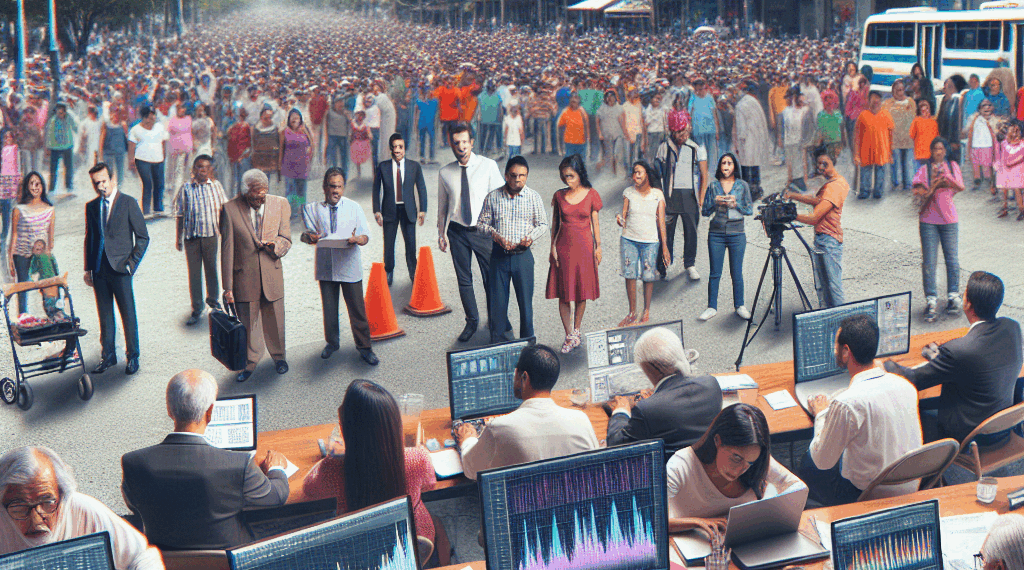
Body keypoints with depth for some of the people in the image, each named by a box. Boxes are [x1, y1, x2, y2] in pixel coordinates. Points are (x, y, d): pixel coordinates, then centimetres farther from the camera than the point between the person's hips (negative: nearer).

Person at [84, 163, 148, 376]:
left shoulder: (128, 203, -4)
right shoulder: (91, 207, 11)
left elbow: (143, 237, -2)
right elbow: (89, 238, 18)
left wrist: (131, 264, -8)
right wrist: (88, 269, 11)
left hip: (120, 268, -4)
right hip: (99, 269, 4)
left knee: (128, 314, 1)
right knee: (105, 315, 11)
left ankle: (133, 356, 12)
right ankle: (108, 356, 21)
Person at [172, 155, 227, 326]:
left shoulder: (216, 186, 3)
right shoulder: (186, 188, -1)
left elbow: (223, 209, 12)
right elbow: (179, 215, 3)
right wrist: (178, 238, 3)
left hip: (211, 235, 1)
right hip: (191, 236, -1)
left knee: (212, 269, 13)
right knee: (193, 272, 5)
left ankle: (212, 298, 36)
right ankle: (196, 309, 14)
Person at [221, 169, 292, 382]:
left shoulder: (280, 204, -2)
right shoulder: (230, 209, -8)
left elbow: (286, 239, 4)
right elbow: (227, 250, -7)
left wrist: (275, 244, -22)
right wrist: (228, 286, -8)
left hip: (272, 275, 2)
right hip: (244, 277, -1)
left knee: (275, 320, 14)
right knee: (247, 323, 10)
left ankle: (278, 356, 38)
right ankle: (250, 363, 30)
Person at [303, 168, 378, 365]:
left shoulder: (354, 207, 5)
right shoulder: (313, 209, 6)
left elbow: (365, 235, 0)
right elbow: (309, 233, 1)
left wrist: (358, 239, -24)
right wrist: (310, 237, -24)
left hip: (349, 265, -1)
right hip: (325, 266, 1)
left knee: (357, 309, 0)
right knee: (329, 308, 11)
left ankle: (364, 348, 12)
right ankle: (332, 342, 32)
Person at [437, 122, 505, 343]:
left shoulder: (488, 166, -6)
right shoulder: (445, 173, 0)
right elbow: (442, 206, 11)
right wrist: (441, 233, 12)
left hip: (483, 230, -2)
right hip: (457, 231, 2)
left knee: (491, 278, 4)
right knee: (464, 279, 10)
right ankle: (472, 322, 27)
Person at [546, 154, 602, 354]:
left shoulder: (591, 195, -3)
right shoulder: (559, 196, 0)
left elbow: (595, 222, 4)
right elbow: (554, 223, 7)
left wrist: (598, 247, 3)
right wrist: (553, 247, 2)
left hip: (584, 246, -1)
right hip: (564, 246, 1)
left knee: (582, 292, 6)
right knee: (563, 294, -1)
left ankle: (576, 330, 23)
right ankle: (570, 336, 6)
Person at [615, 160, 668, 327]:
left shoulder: (658, 194, 2)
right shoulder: (628, 193, 5)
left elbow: (661, 221, 3)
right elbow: (624, 218, 4)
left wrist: (665, 246, 1)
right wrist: (620, 220, -21)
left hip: (650, 241, -1)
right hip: (629, 239, 1)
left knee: (648, 276, -1)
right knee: (629, 275, -2)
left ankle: (646, 312, 16)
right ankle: (632, 312, 11)